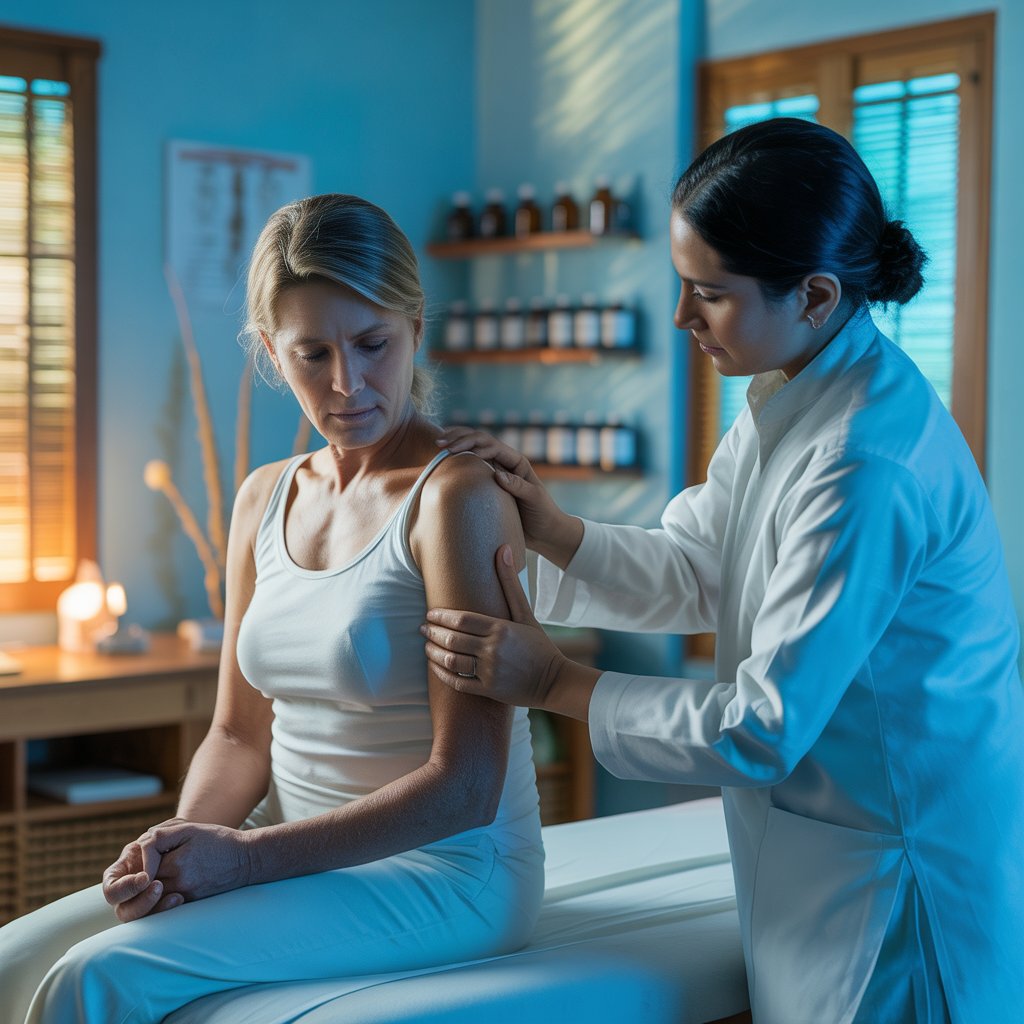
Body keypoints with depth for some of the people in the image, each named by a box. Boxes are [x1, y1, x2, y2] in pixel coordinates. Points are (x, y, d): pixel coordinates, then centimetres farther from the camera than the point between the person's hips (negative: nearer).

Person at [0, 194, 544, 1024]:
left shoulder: (459, 497, -14)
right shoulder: (265, 500, 10)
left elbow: (464, 784, -18)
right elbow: (239, 735, 12)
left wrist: (246, 855, -20)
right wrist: (179, 849, -9)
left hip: (443, 872, -6)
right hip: (296, 858, 7)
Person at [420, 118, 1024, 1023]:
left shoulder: (867, 466, -28)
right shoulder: (787, 399, 2)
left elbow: (763, 729, -24)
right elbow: (699, 574, 13)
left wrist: (552, 683, -16)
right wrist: (550, 529, -2)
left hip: (901, 871, -9)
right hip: (822, 845, 9)